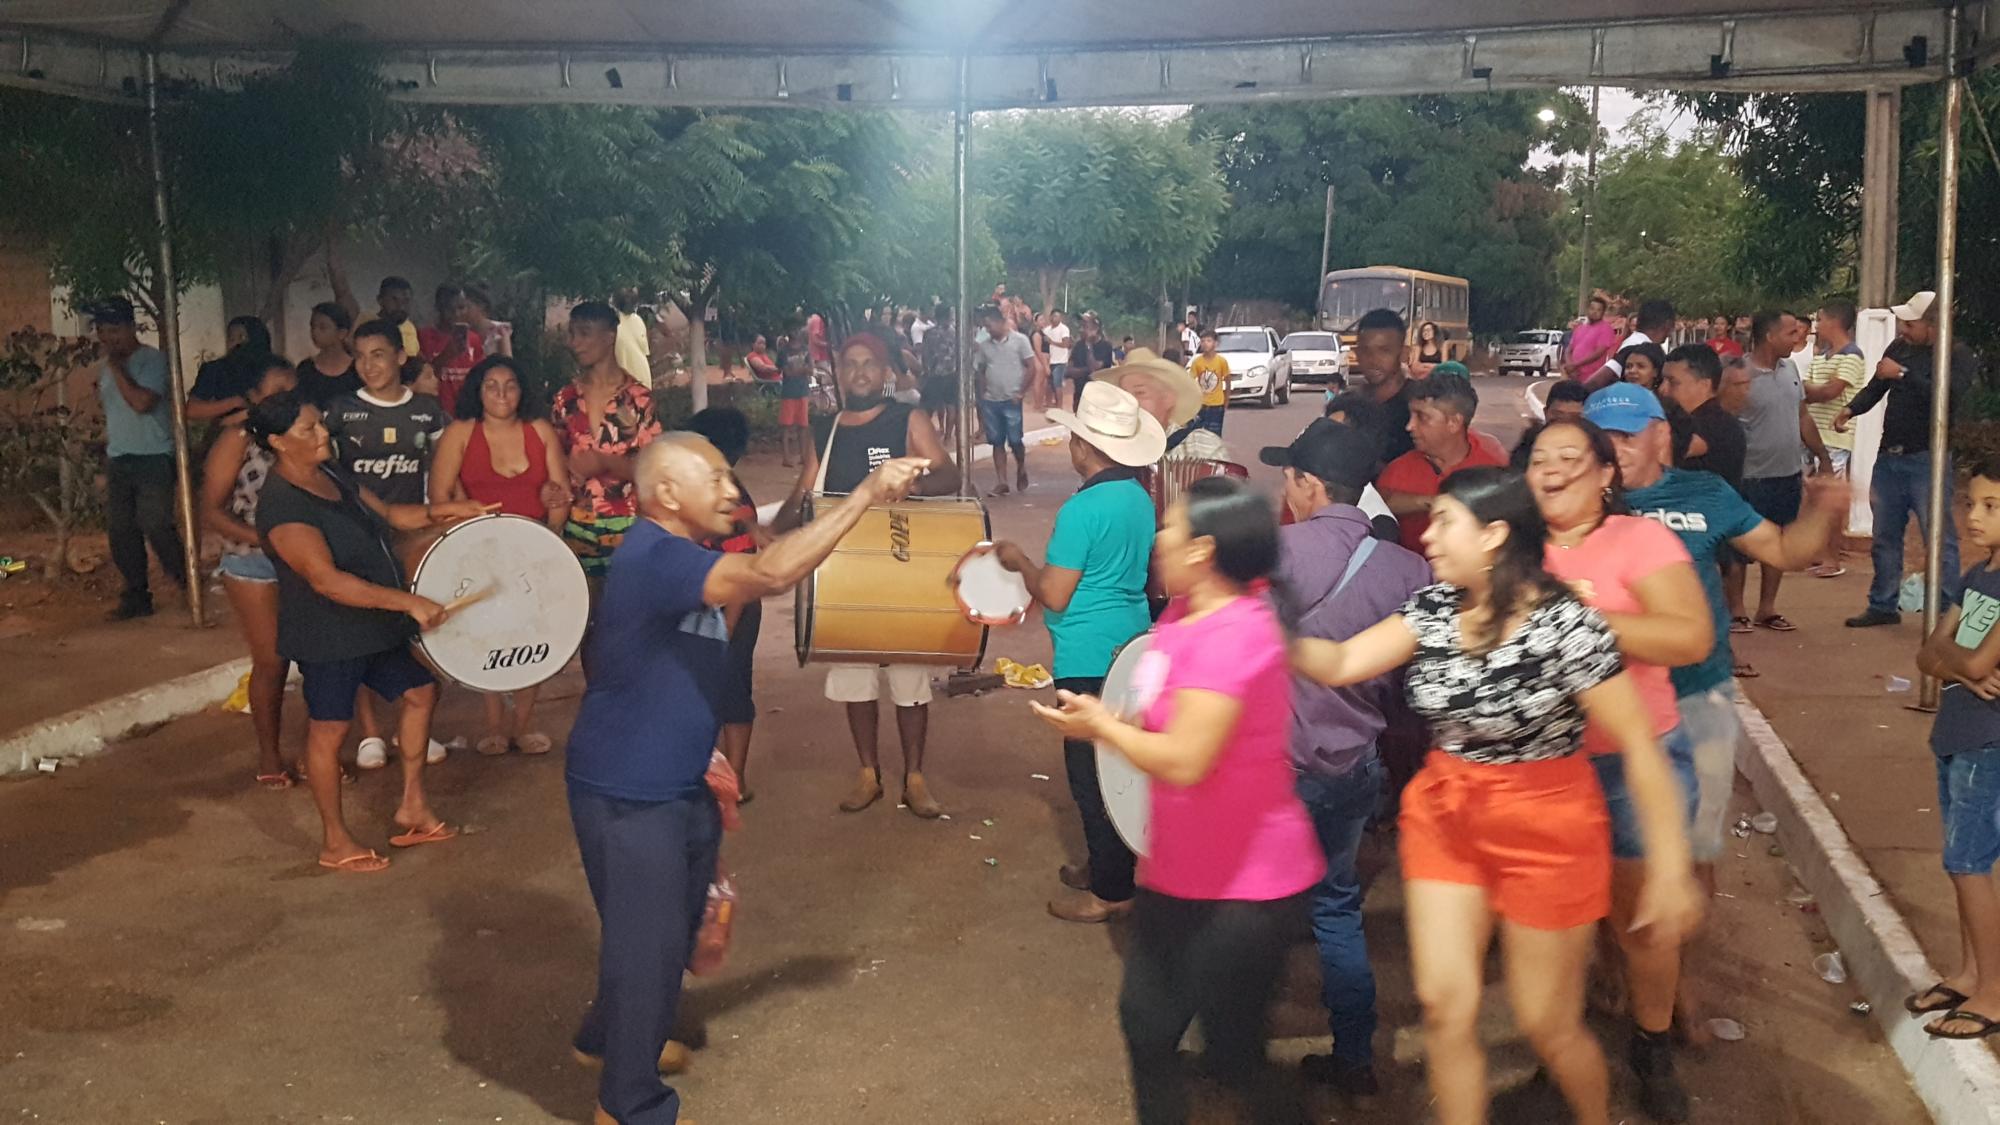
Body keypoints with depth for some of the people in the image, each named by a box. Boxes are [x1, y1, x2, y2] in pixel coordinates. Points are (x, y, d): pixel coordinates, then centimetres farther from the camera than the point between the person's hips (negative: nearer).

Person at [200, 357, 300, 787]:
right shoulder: (238, 439, -10)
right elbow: (211, 512, -13)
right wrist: (266, 539, -23)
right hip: (254, 566, -4)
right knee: (272, 662, 4)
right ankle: (269, 758, 20)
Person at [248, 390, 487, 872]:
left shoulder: (332, 475, 4)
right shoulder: (282, 505, -25)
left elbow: (388, 515, 14)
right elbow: (328, 581, -32)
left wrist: (443, 510, -4)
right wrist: (409, 603, -33)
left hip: (375, 626, 9)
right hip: (327, 637, -9)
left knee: (420, 691, 15)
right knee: (329, 730, 3)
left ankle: (411, 808, 27)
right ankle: (335, 843, 18)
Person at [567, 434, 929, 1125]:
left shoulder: (681, 556, 9)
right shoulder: (654, 557, -26)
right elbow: (771, 575, -39)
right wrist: (867, 492, -36)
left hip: (675, 783, 10)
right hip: (627, 794, -10)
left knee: (675, 922, 24)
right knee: (649, 939, 2)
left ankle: (609, 1037, 47)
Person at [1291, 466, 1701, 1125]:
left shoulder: (1567, 625, -20)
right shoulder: (1433, 608, -2)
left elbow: (1639, 749, -18)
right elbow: (1340, 664, -6)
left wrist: (1671, 871, -17)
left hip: (1546, 831, -5)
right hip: (1442, 820, 5)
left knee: (1547, 1023, 9)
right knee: (1444, 1006, 4)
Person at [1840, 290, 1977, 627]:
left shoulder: (1958, 354, -8)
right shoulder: (1900, 347, 8)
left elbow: (1949, 394, -26)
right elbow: (1875, 387, 14)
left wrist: (1902, 374, -22)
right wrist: (1852, 409, -5)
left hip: (1928, 460, -6)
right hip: (1889, 457, 6)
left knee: (1939, 538, -5)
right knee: (1885, 536, 13)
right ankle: (1882, 605, 23)